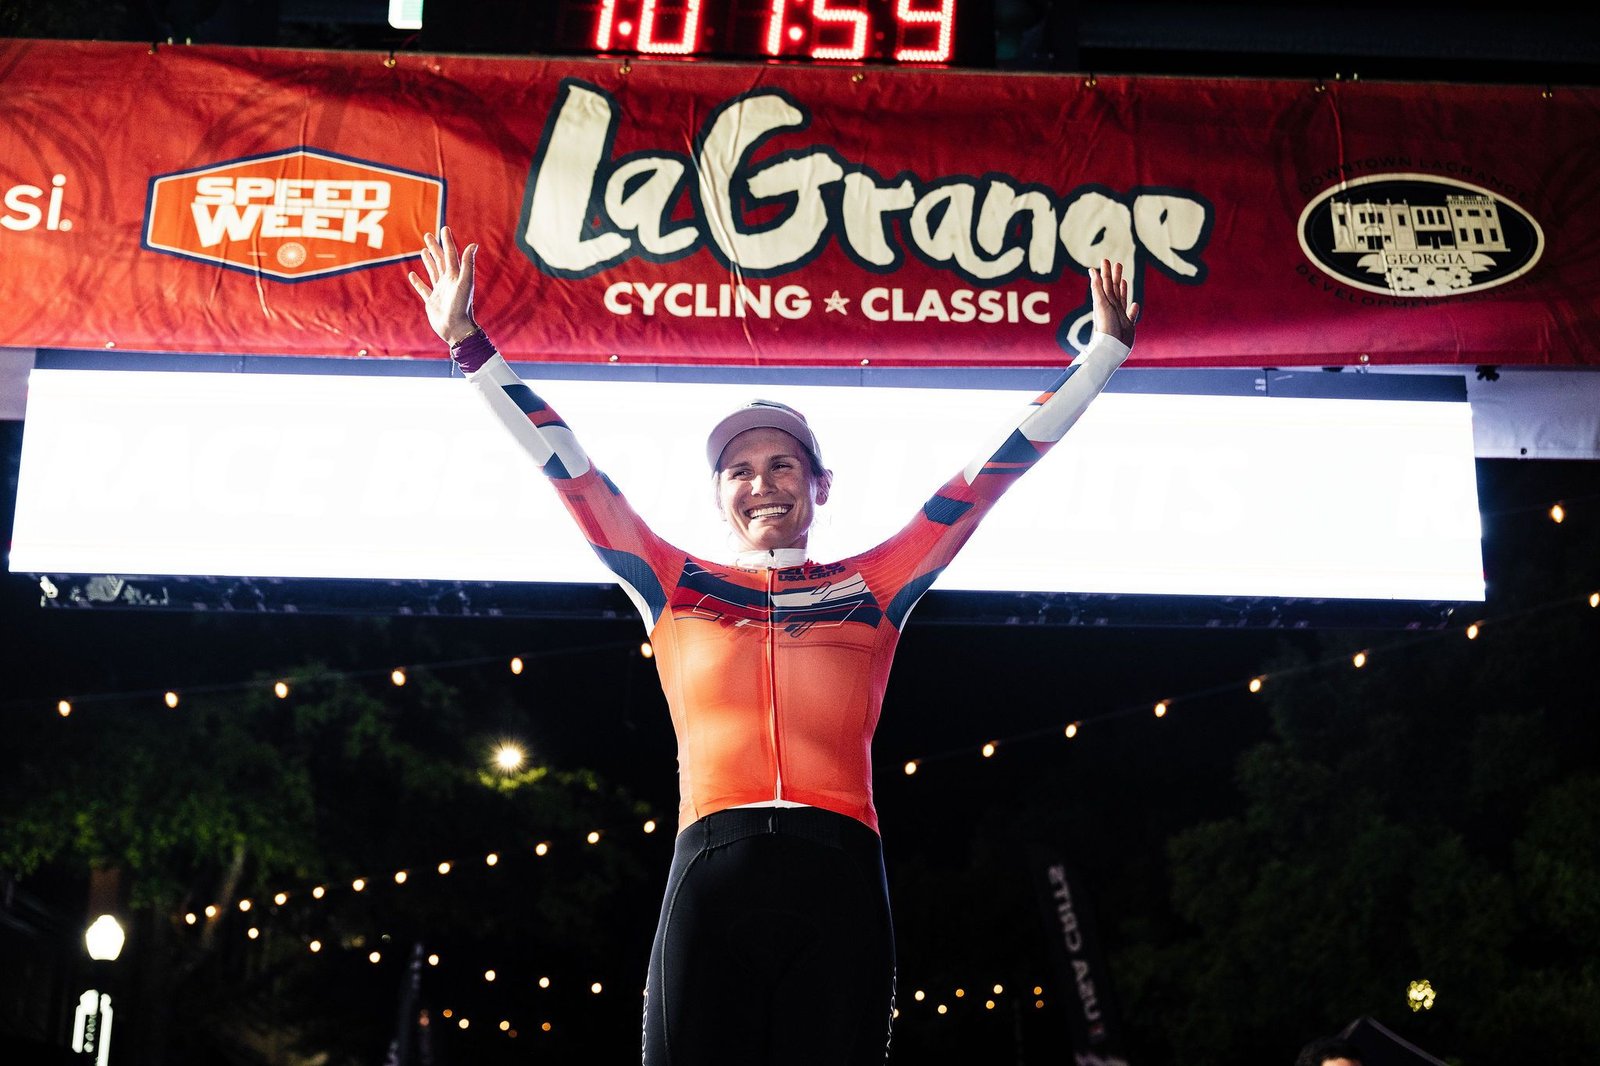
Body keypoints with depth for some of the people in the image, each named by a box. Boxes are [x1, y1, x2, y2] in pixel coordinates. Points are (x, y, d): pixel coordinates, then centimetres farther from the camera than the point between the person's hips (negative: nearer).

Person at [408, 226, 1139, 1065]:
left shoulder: (871, 586, 18)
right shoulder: (675, 586, 19)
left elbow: (989, 473, 20)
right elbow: (569, 470, 19)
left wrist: (1104, 350, 21)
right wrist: (469, 346, 19)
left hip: (838, 881, 0)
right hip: (711, 876, 0)